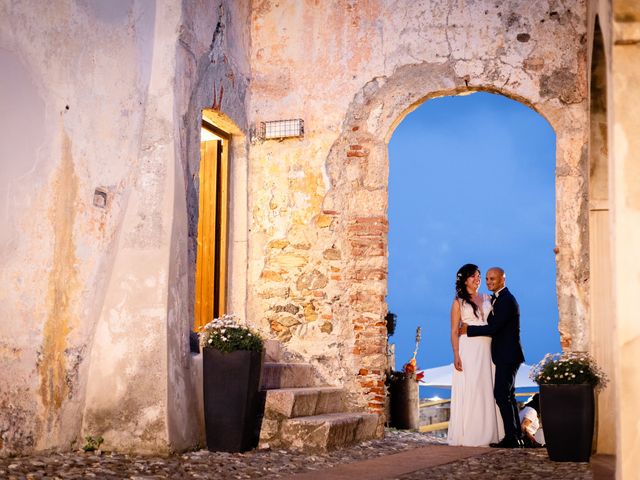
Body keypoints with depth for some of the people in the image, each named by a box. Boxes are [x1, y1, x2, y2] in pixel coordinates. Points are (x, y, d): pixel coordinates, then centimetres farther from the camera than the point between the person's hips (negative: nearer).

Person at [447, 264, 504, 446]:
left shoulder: (487, 298, 14)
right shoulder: (459, 302, 3)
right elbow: (454, 331, -1)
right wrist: (456, 355, -12)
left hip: (487, 349, 4)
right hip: (468, 349, -4)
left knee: (487, 390, 3)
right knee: (468, 390, -6)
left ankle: (487, 433, 9)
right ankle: (467, 435, -2)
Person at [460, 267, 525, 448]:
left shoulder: (507, 301, -16)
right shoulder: (496, 299, 16)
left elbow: (493, 328, -21)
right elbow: (491, 324, 20)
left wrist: (468, 330, -13)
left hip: (507, 355, -11)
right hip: (504, 356, 11)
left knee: (502, 394, -11)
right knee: (507, 395, 13)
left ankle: (511, 438, -9)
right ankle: (517, 437, 19)